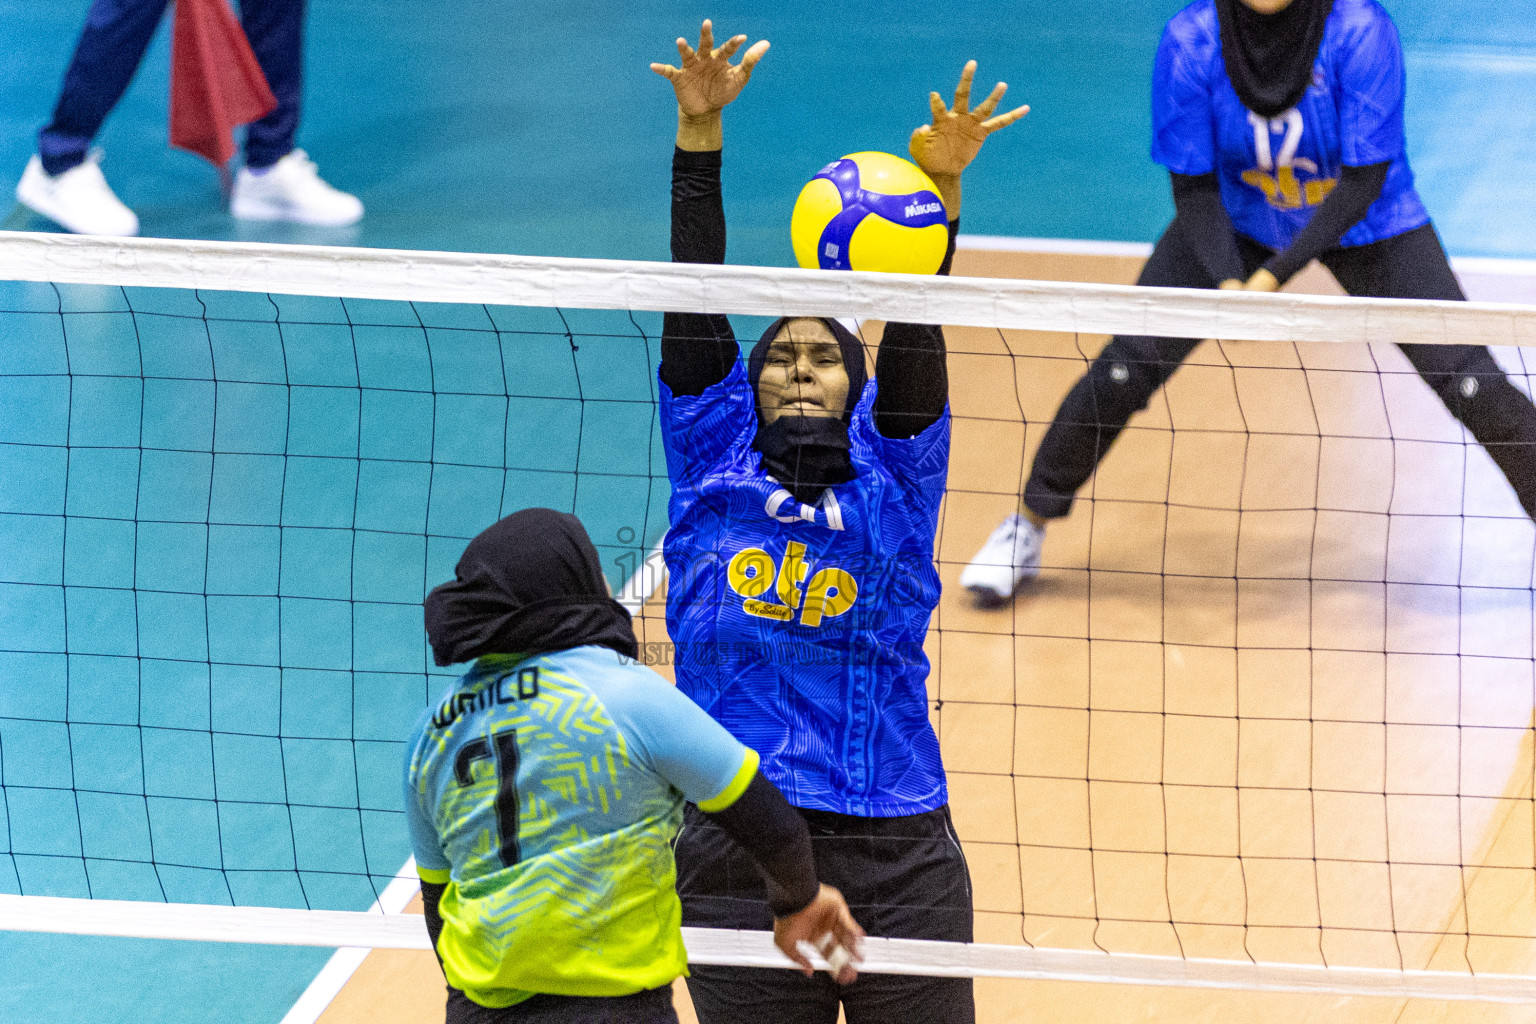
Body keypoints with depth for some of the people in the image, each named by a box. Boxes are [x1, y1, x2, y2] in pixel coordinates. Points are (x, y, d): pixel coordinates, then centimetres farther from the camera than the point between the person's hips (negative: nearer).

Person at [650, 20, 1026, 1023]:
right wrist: (699, 133, -8)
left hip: (900, 860, 0)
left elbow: (914, 334, -5)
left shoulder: (892, 488, 8)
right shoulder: (713, 475, 9)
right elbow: (696, 310, 1)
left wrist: (941, 187, -19)